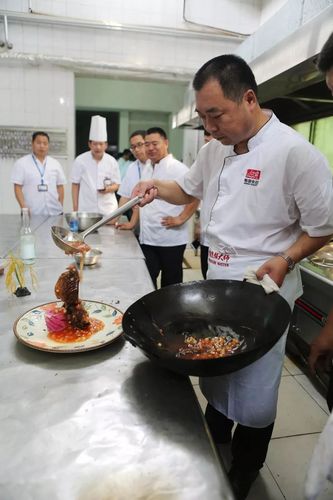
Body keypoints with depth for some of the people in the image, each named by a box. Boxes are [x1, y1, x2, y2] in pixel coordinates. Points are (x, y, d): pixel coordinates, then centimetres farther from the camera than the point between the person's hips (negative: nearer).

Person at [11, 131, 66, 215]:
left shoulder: (55, 164, 10)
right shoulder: (21, 163, 1)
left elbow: (60, 187, 12)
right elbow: (17, 188, -2)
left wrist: (60, 207, 5)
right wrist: (24, 208, -13)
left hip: (54, 212, 3)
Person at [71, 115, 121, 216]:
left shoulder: (112, 161, 2)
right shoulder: (80, 160, -1)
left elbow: (116, 184, 9)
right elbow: (75, 185, 4)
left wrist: (108, 189, -14)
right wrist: (75, 208, 1)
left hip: (108, 209, 1)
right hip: (86, 209, -1)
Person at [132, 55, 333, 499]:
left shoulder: (294, 153, -18)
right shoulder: (214, 150, 3)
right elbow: (189, 189, 19)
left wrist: (285, 259, -24)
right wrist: (158, 188, 0)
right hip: (216, 283, 6)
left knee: (253, 397, 10)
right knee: (213, 378, 23)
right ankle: (214, 446, 51)